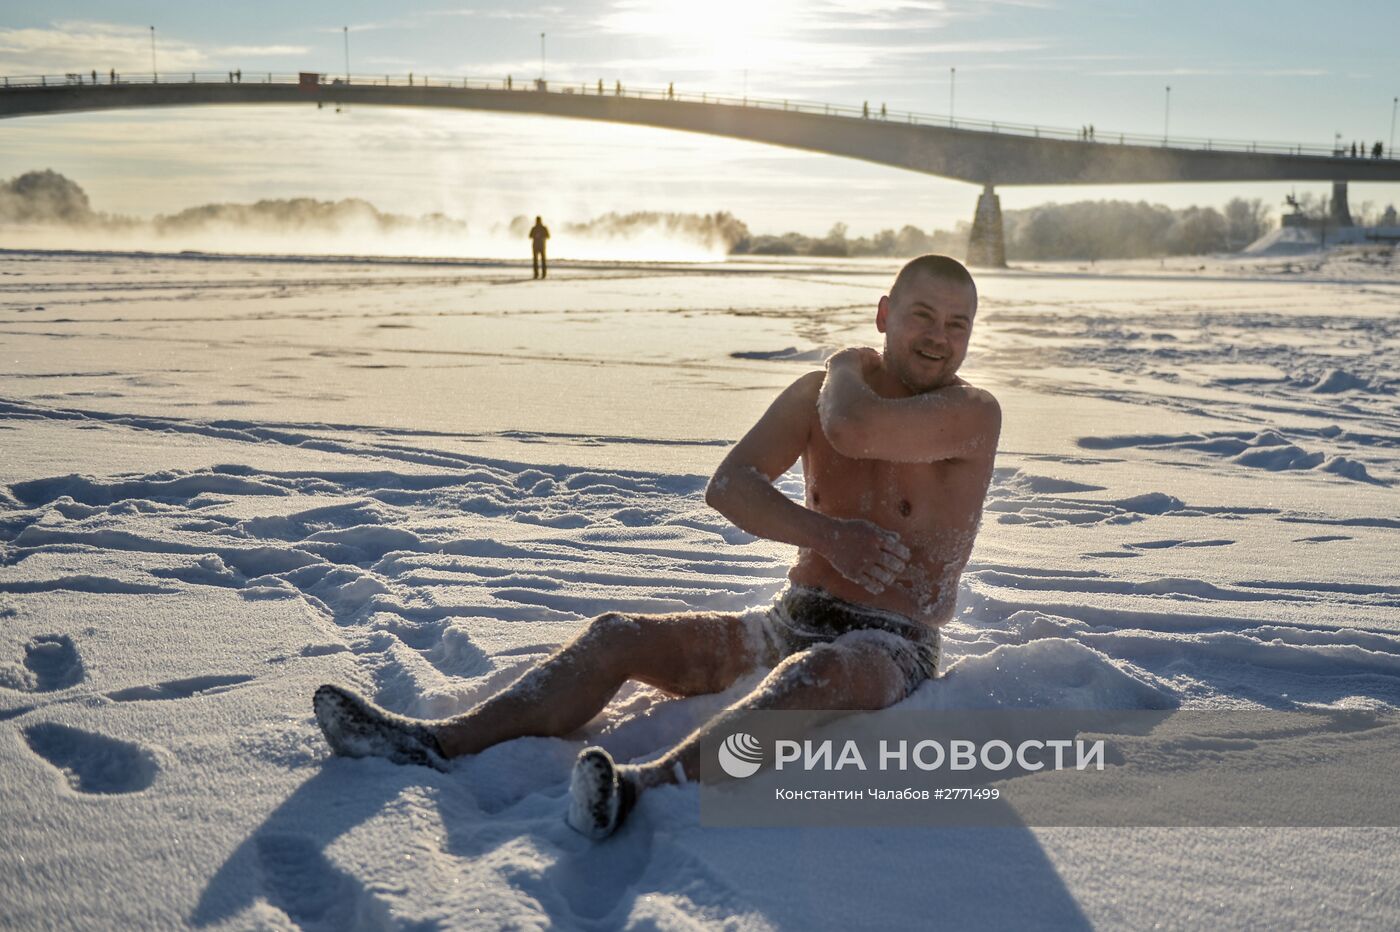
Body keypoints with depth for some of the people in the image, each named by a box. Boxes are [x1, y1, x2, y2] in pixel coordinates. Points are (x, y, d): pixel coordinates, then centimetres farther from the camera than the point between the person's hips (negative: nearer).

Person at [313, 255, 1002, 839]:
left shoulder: (973, 414, -8)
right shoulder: (817, 394, 8)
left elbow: (854, 429, -27)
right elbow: (727, 485, -6)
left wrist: (846, 370, -2)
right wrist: (826, 534, -21)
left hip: (889, 649, -5)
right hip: (790, 623, 6)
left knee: (815, 672, -42)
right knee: (616, 635, -11)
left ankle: (643, 786, -61)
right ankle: (438, 742, -21)